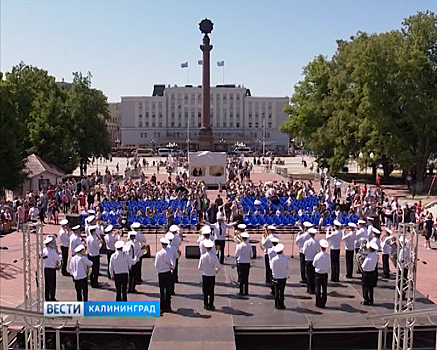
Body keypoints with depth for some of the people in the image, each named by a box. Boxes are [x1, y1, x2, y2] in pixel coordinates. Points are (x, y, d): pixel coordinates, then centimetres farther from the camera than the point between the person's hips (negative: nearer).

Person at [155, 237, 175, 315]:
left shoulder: (158, 253, -7)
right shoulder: (169, 253, -12)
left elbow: (156, 265, -4)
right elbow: (172, 263, -16)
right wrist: (172, 267, 5)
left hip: (160, 274, 1)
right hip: (168, 273, -1)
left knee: (162, 291, 9)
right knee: (168, 291, 9)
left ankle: (162, 307, 10)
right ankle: (167, 307, 12)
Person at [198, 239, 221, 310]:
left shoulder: (203, 256, -11)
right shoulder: (214, 256, -12)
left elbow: (199, 267, -5)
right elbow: (218, 266, -7)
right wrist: (216, 270, 15)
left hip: (204, 275, 0)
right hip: (212, 276, 0)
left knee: (205, 291, 11)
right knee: (211, 291, 10)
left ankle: (206, 305, 15)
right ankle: (211, 305, 13)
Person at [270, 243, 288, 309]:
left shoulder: (274, 259, -14)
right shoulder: (285, 259, -15)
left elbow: (271, 267, 0)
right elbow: (287, 268, -2)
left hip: (276, 278, 1)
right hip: (283, 277, 0)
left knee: (276, 291, 11)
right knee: (282, 292, 9)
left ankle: (276, 305, 16)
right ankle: (281, 305, 12)